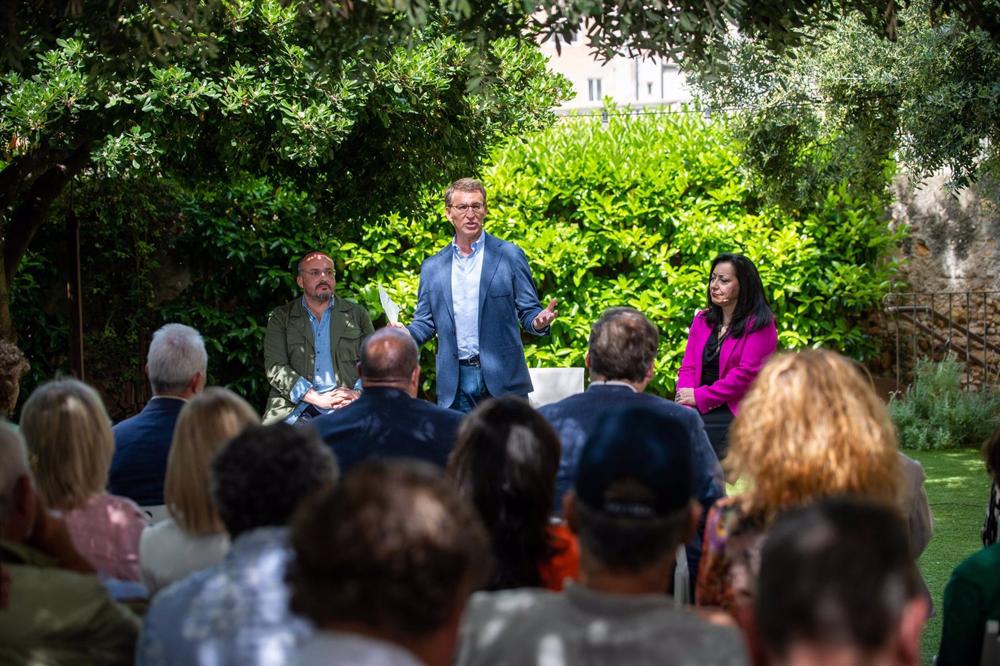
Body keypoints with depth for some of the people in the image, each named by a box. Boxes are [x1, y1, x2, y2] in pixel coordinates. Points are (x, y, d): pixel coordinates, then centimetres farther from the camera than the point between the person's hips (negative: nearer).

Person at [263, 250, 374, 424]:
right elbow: (274, 367, 1)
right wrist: (318, 398, -12)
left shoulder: (357, 314, 18)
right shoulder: (280, 318, 13)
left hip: (346, 408, 2)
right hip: (295, 408, -1)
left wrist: (359, 393, -9)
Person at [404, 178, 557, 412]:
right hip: (454, 382, 2)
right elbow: (425, 323, 14)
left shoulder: (510, 256, 4)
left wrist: (539, 322, -19)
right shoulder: (433, 267, 12)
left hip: (501, 380, -2)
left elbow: (528, 311, 4)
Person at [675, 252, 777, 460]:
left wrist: (700, 397, -11)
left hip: (734, 413, -5)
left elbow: (746, 373, -10)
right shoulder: (702, 319, 18)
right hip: (697, 411, 5)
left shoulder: (759, 324, -2)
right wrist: (685, 399, -7)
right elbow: (688, 367, 13)